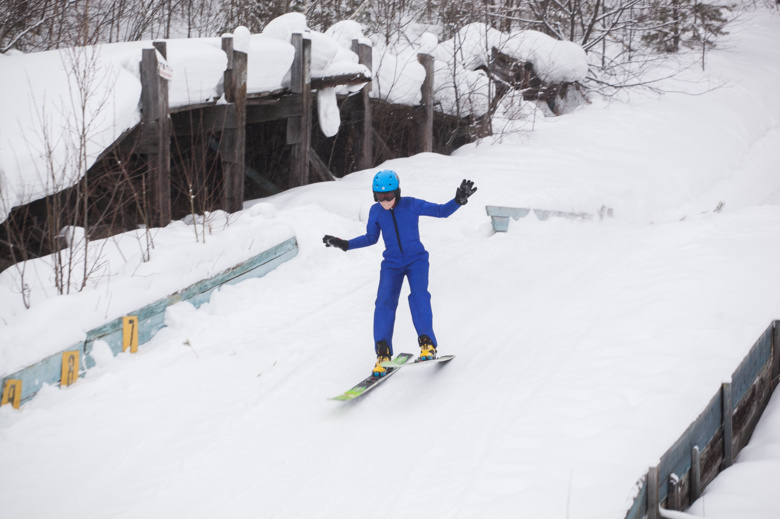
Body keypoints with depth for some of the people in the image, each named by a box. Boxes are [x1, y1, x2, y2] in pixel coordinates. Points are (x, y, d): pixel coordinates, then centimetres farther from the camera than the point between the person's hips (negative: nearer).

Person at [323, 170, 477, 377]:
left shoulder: (411, 205, -10)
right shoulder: (375, 211, -1)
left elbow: (442, 211, -3)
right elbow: (371, 238, 13)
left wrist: (459, 200, -20)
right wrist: (345, 244, 4)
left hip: (416, 260, -2)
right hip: (392, 264, 2)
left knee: (419, 295, -26)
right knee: (384, 302, -15)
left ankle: (427, 344, -21)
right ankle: (383, 354, -10)